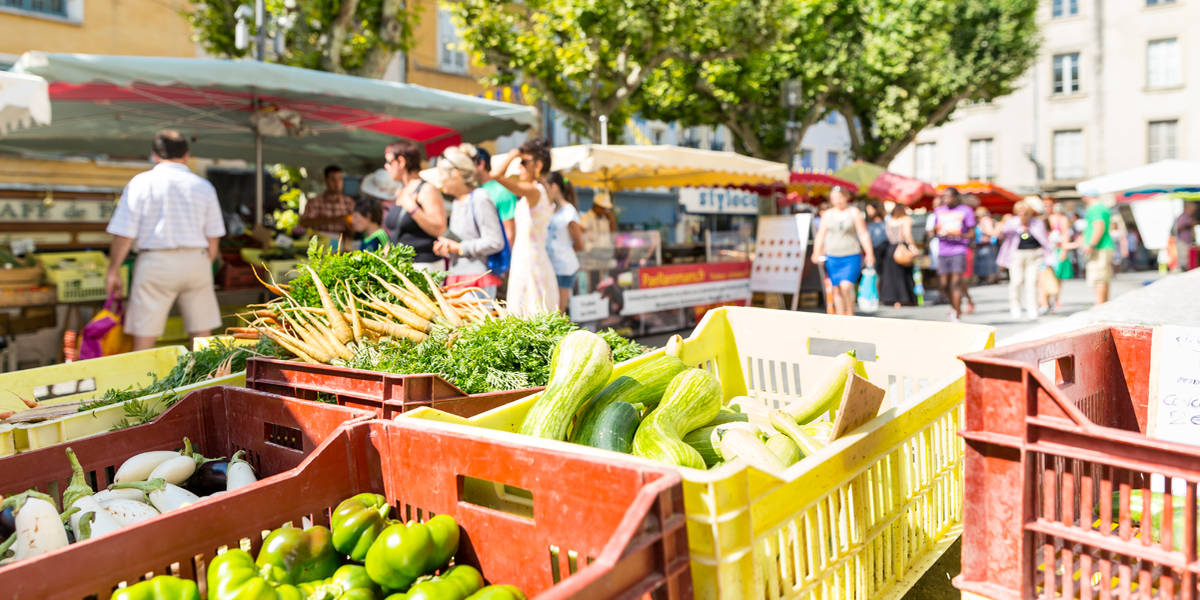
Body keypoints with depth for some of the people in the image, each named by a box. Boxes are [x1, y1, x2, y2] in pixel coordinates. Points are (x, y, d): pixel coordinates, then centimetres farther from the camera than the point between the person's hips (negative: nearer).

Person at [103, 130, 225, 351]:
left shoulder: (141, 183, -1)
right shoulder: (204, 186, 7)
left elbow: (124, 233, -4)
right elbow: (213, 236, 9)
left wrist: (113, 271, 6)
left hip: (156, 261, -2)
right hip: (196, 260, 2)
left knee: (144, 337, 3)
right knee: (202, 335, 9)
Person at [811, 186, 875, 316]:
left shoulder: (854, 213, 2)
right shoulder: (827, 215, 9)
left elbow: (863, 235, -2)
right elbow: (820, 236, 9)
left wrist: (869, 254, -8)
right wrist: (816, 253, -1)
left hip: (851, 257, -3)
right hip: (832, 257, 3)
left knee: (846, 286, -18)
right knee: (837, 289, 4)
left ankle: (850, 314, -1)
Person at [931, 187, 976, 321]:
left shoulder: (966, 211, 1)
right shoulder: (939, 211, 14)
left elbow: (971, 233, 0)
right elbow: (934, 231, 20)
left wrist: (957, 235, -17)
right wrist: (935, 230, -4)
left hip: (959, 251, -4)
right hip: (943, 251, 4)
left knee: (956, 282, -11)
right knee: (943, 284, 4)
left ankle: (956, 316, -11)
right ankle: (954, 305, 31)